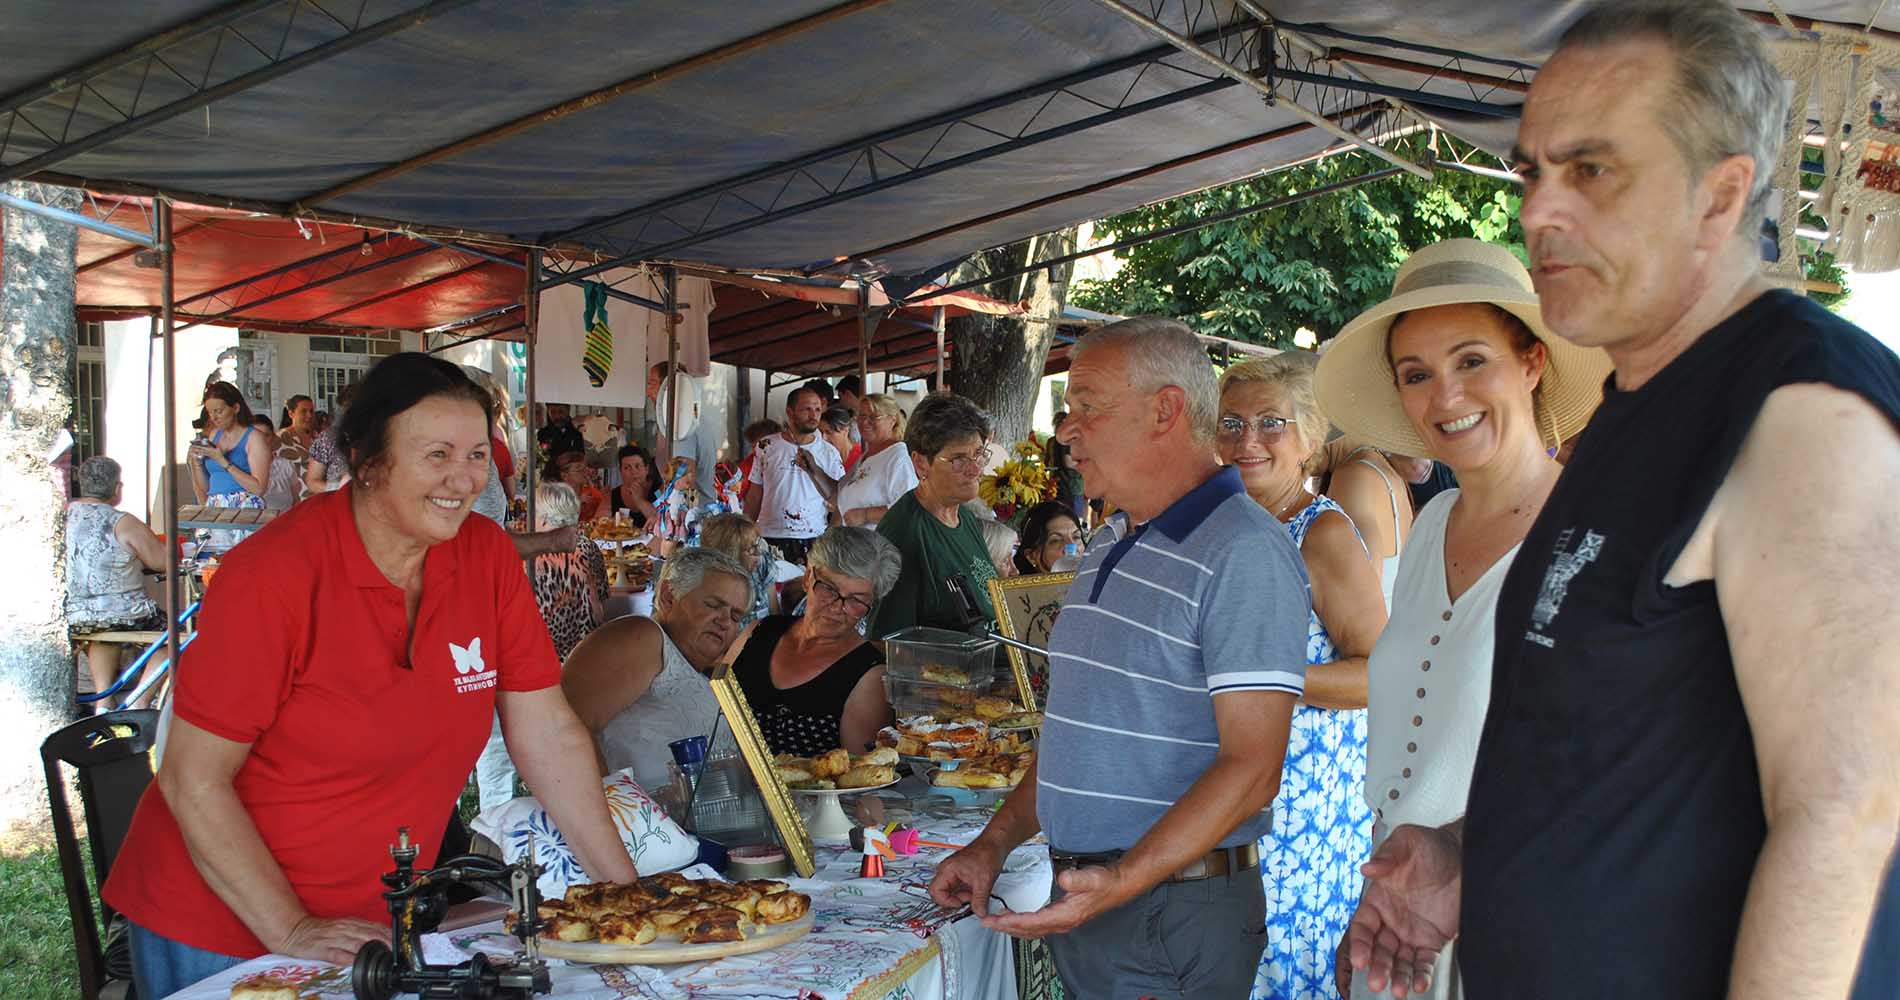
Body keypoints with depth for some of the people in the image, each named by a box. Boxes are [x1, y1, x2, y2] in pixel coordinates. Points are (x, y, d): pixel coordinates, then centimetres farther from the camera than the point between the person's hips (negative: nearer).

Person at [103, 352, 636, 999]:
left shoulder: (487, 554, -7)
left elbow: (548, 736, -3)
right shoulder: (277, 573, -20)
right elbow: (193, 781, -17)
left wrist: (624, 889, -5)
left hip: (377, 923, 5)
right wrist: (292, 931, -19)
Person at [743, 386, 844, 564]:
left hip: (813, 541, 0)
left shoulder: (829, 452, 5)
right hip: (770, 539, 0)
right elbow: (755, 495, 10)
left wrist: (814, 470, -12)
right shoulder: (767, 446, 6)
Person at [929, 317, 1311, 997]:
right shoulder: (1107, 550, 13)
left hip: (1176, 914, -8)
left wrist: (1124, 880, -29)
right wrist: (995, 843, 12)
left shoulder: (1244, 552, -16)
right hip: (1077, 894, 8)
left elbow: (1251, 766, -21)